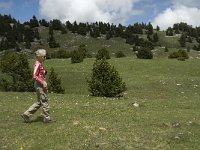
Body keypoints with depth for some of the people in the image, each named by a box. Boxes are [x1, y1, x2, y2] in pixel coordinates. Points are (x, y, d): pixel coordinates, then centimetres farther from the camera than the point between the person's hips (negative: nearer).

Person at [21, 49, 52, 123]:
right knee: (45, 101, 0)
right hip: (40, 85, -10)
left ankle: (26, 114, 19)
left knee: (39, 102, 16)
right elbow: (34, 76, -22)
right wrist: (43, 83, -19)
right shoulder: (38, 64, -16)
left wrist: (44, 72, 8)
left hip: (41, 85, 10)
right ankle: (47, 118, 12)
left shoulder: (40, 64, 14)